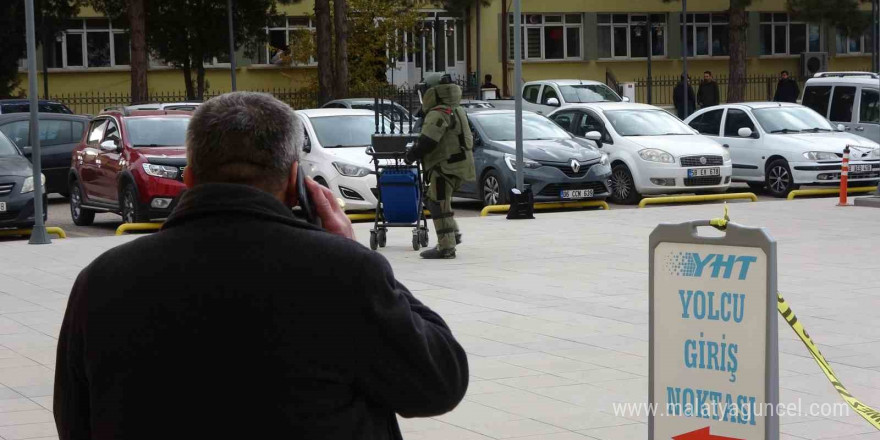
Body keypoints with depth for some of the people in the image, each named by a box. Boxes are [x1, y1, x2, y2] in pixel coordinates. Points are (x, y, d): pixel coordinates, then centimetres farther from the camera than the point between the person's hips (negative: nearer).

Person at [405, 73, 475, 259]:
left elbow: (427, 141, -24)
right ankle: (453, 235, 24)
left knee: (438, 203, -9)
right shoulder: (456, 110, 17)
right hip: (459, 164, 11)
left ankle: (446, 247, -11)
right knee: (437, 200, 23)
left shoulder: (438, 114, -17)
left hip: (446, 165, -11)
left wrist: (412, 154, -8)